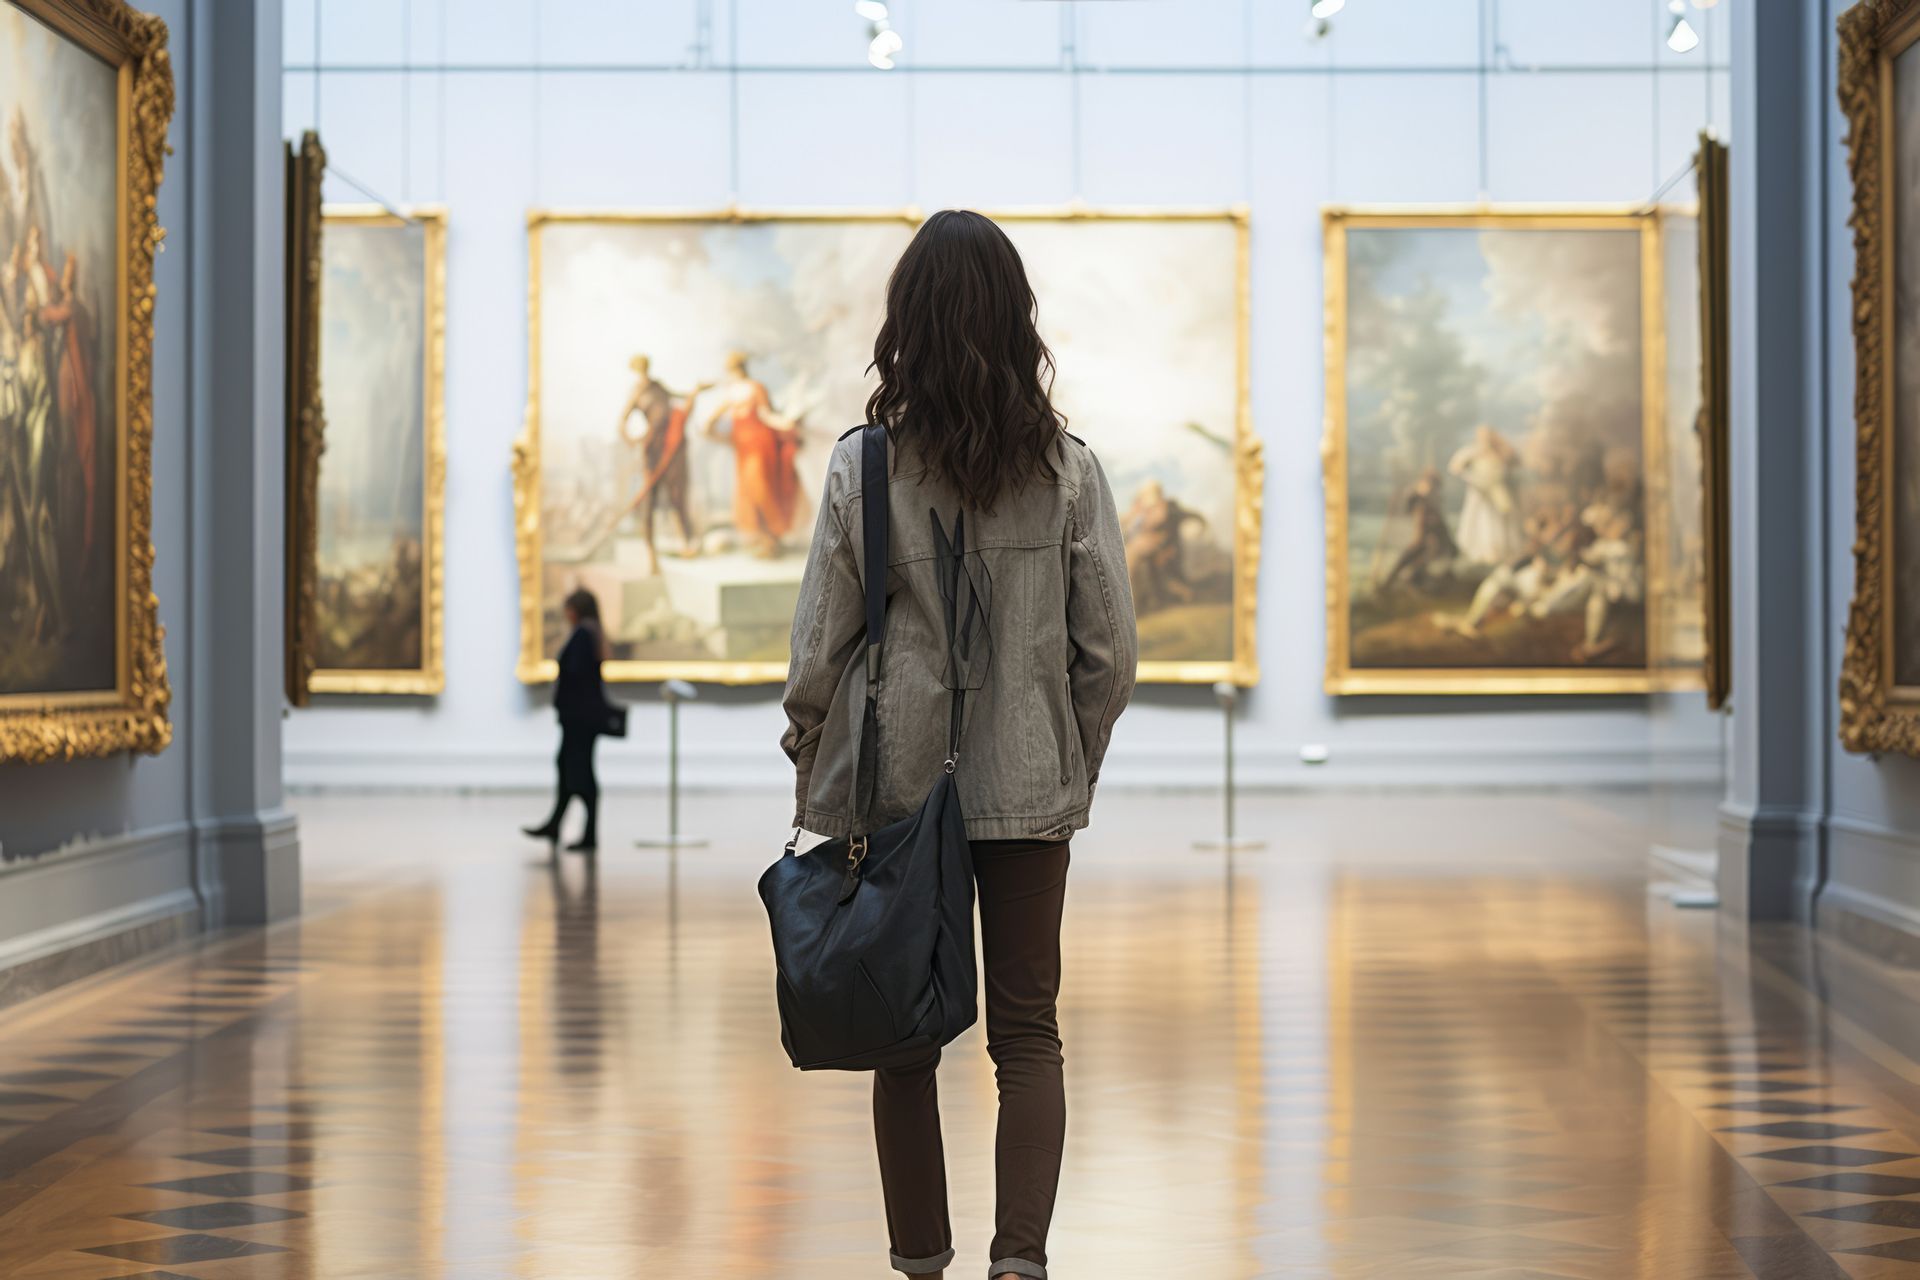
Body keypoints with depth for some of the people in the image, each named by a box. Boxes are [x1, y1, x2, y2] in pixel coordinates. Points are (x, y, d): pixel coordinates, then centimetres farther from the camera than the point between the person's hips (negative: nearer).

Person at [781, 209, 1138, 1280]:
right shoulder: (1069, 468, -4)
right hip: (1029, 786, 1)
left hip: (893, 785, 0)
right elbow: (1109, 650, -1)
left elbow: (821, 645, -4)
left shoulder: (864, 466, -8)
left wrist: (810, 773, 10)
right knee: (1028, 1028, 7)